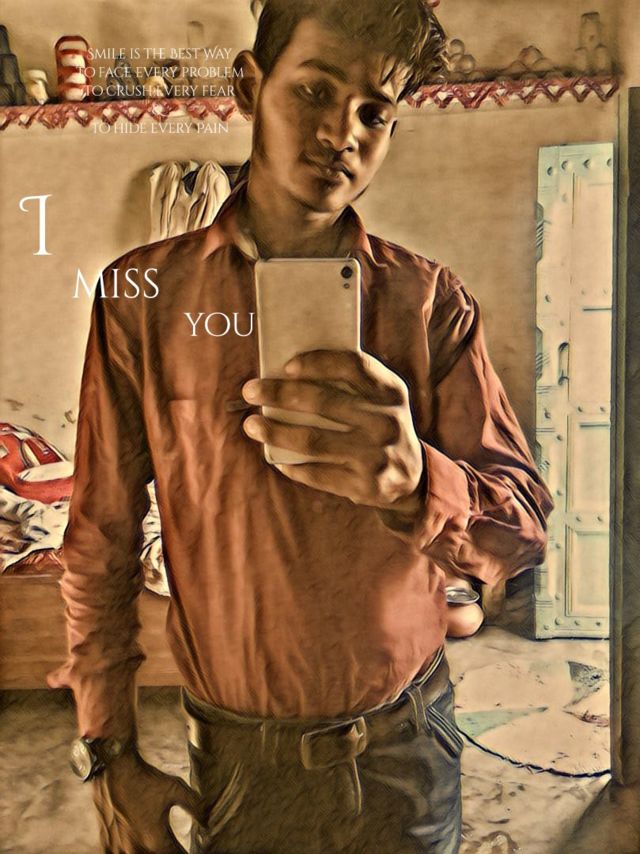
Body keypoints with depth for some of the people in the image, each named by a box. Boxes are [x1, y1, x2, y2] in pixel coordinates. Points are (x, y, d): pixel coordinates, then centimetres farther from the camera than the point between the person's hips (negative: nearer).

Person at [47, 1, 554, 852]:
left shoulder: (431, 301, -7)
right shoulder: (144, 296, -8)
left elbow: (524, 529, -12)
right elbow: (101, 544, -4)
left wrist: (413, 480, -34)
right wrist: (112, 758, -1)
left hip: (407, 749, 1)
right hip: (236, 759, 0)